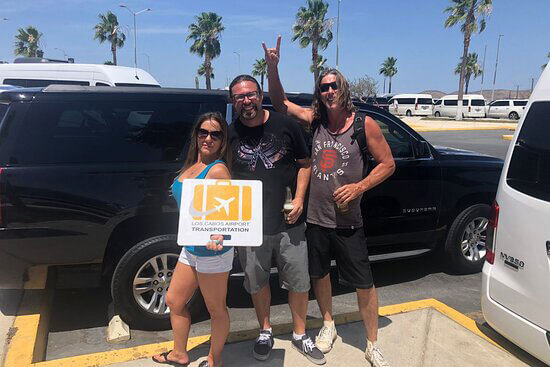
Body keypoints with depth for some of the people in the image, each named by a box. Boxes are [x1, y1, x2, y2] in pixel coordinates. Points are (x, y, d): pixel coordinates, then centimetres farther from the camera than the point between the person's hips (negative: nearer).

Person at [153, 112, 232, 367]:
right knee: (174, 301, 20)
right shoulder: (191, 165, 7)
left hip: (212, 251, -9)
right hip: (190, 249, 9)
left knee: (215, 309, 9)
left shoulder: (218, 169, -17)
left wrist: (218, 235, -40)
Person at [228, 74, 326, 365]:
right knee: (257, 282, 16)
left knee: (299, 282, 9)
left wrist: (299, 200, -7)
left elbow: (305, 164, 5)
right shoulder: (230, 134, -1)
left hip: (289, 222, 0)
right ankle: (265, 331, 40)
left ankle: (300, 335, 33)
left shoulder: (286, 125, -3)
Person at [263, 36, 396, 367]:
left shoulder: (364, 125, -7)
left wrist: (359, 187, -16)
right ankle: (328, 325, 44)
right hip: (315, 218, 3)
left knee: (364, 284, 5)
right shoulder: (315, 120, 1)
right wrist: (273, 67, -8)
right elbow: (279, 102, 7)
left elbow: (387, 164, -2)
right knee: (320, 274, 19)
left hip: (347, 222, -3)